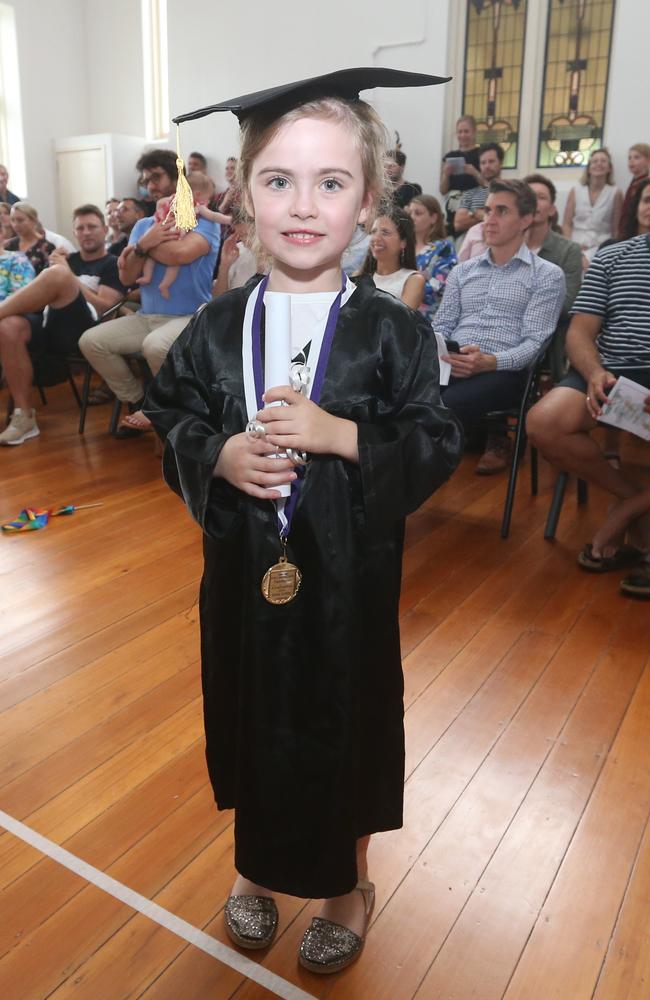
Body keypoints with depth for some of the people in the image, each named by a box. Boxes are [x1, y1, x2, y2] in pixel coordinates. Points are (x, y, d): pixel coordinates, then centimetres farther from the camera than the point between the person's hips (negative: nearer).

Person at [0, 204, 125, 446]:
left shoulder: (113, 265, 13)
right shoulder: (68, 260, 30)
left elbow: (104, 307, -3)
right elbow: (45, 293, 23)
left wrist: (68, 276, -3)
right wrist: (58, 270, 5)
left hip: (84, 330, -5)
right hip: (51, 327, 5)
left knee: (57, 274, -31)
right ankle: (24, 417, -22)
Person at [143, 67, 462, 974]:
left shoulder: (391, 331, -10)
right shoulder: (218, 328, -3)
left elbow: (438, 449, -9)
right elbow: (172, 424, 5)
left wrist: (340, 436, -23)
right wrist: (219, 455, -16)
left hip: (348, 577, -2)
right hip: (244, 569, 3)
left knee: (344, 722, 14)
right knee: (251, 716, 19)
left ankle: (347, 883, 43)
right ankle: (259, 863, 48)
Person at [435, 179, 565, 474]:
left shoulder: (547, 275, 8)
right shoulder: (462, 271, 23)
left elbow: (534, 342, -2)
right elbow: (442, 326, 18)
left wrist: (489, 362, -20)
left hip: (503, 372, -4)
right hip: (449, 367, 5)